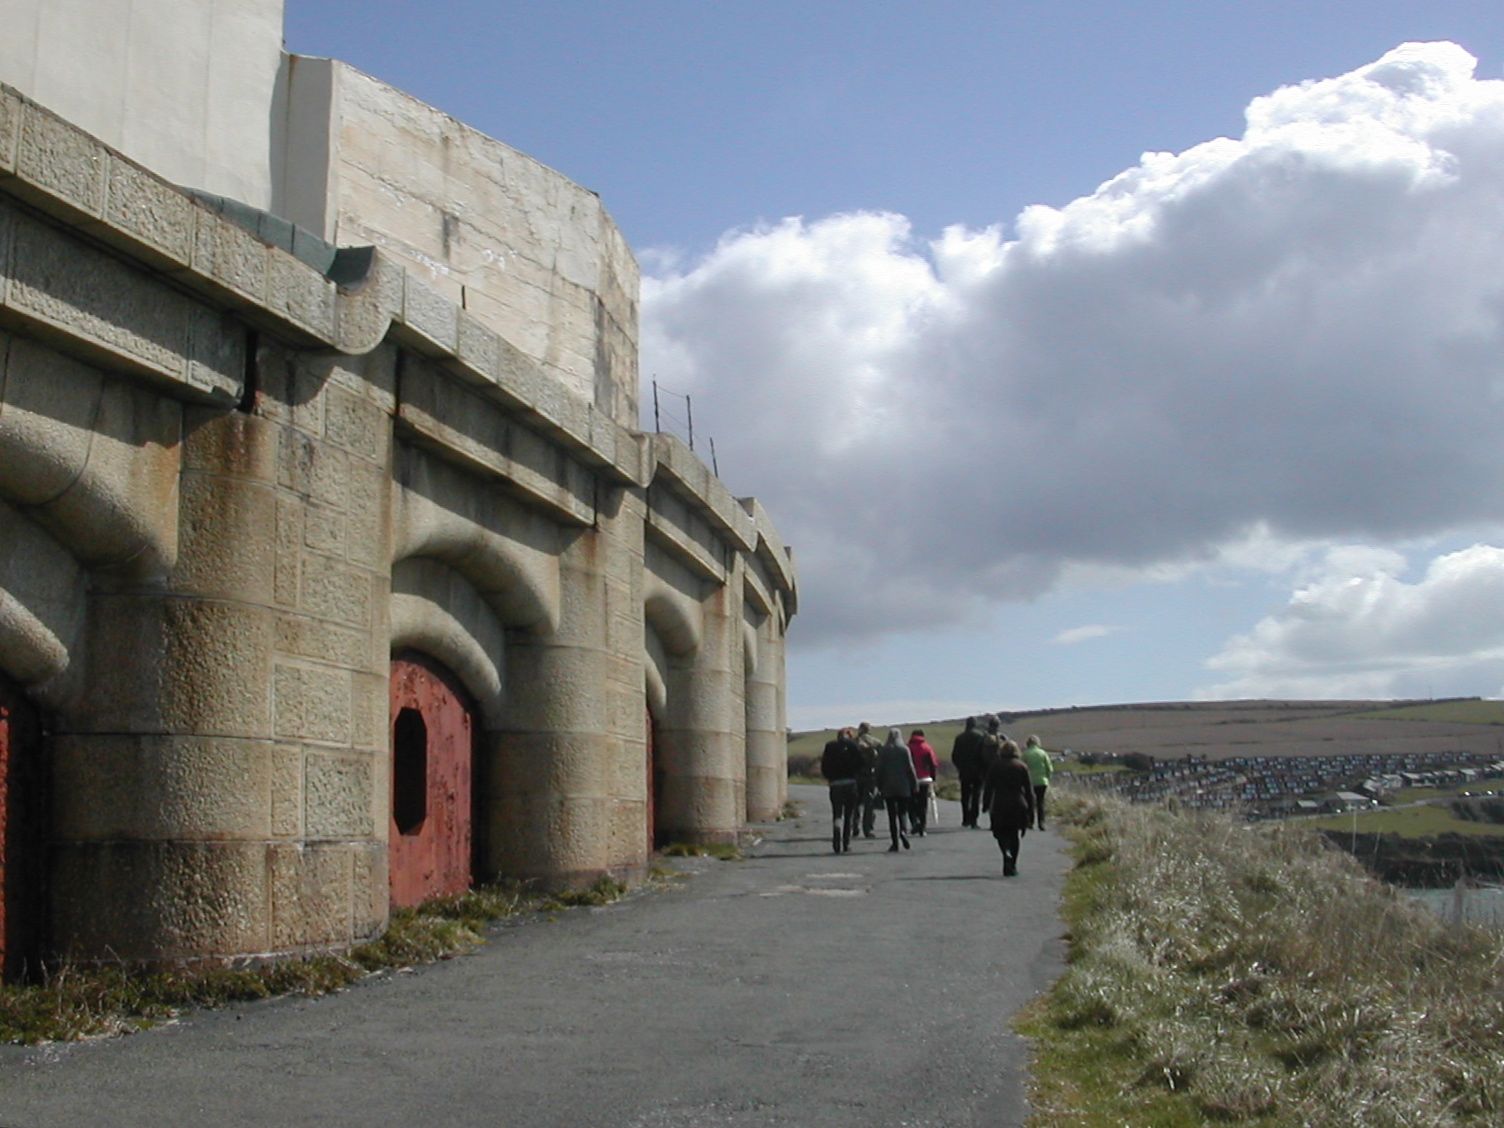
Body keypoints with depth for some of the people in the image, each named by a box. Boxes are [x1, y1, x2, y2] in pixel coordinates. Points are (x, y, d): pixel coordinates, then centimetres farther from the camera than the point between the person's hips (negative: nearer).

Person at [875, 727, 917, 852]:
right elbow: (910, 768, -3)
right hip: (903, 787, 0)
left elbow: (879, 769, 0)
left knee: (892, 815, 3)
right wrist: (914, 784, 4)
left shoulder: (883, 750, 0)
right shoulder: (905, 749, -2)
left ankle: (895, 843, 1)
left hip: (888, 787, 0)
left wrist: (879, 786, 7)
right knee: (902, 812, 8)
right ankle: (902, 831, -22)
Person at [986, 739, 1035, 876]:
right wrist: (1031, 810, 5)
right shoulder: (1022, 766, 1)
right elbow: (1029, 790, 1)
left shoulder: (996, 766, 0)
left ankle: (1006, 854, -20)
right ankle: (1012, 865, 12)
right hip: (1018, 806, 1)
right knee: (1015, 835, 13)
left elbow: (989, 787, 1)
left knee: (1001, 834, 9)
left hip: (1000, 805, -1)